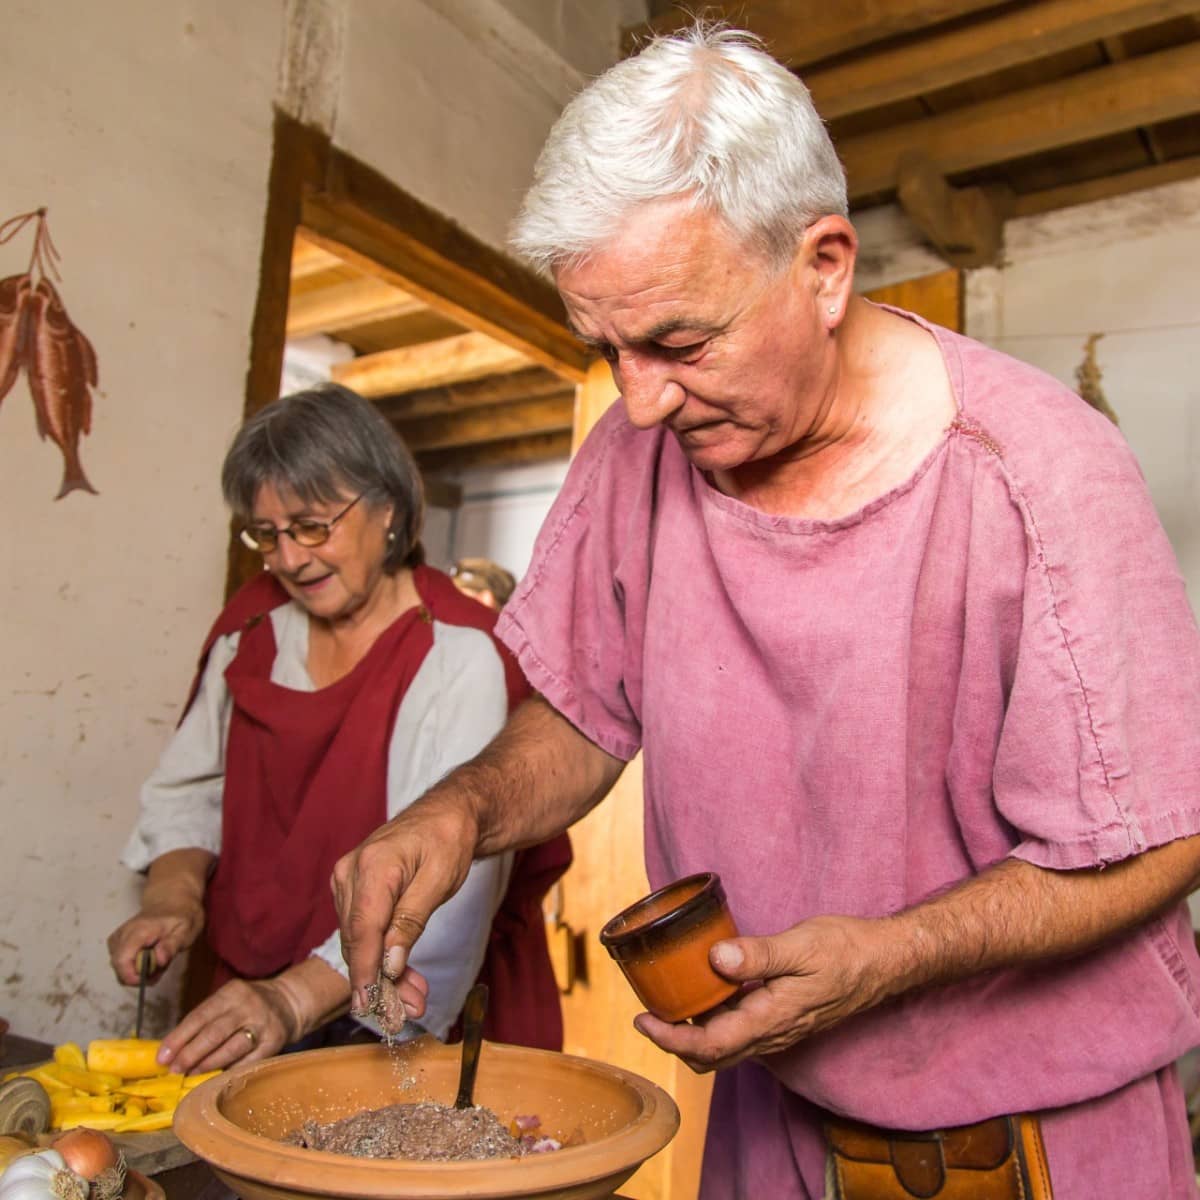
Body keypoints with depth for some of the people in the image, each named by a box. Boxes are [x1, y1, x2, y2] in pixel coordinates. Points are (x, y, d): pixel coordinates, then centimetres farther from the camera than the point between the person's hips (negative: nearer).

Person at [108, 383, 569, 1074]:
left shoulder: (460, 656, -14)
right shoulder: (254, 626, 7)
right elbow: (191, 788, 14)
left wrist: (298, 999, -30)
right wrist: (174, 896, -4)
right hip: (255, 998, 5)